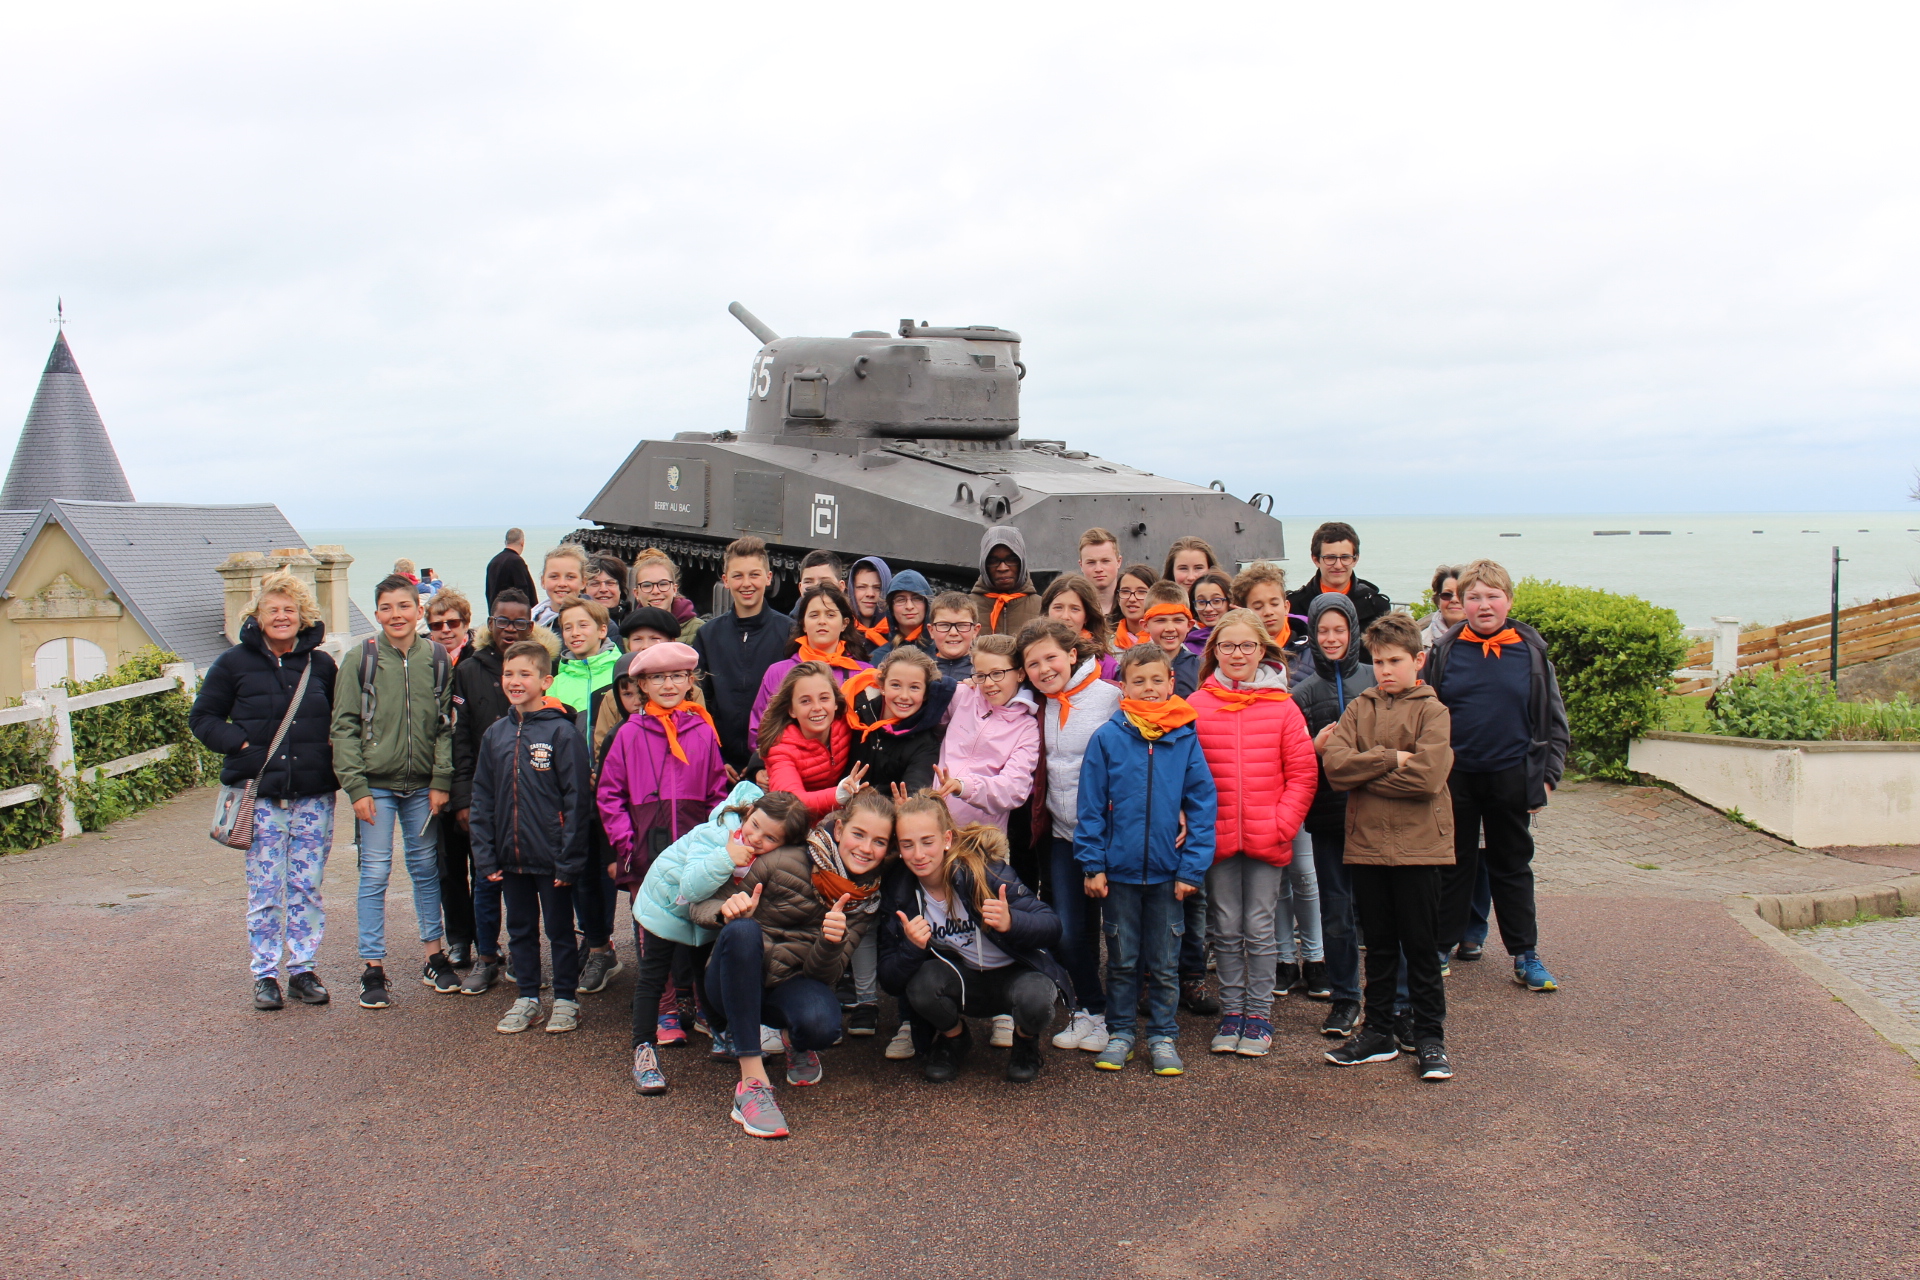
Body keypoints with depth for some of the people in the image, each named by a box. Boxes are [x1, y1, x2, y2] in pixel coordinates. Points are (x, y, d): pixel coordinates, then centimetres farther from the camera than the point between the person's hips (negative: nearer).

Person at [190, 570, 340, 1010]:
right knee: (265, 889, 2)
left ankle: (303, 969, 17)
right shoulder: (234, 663, 1)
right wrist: (239, 744, -8)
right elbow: (202, 717, 6)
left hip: (314, 794, 2)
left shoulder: (320, 664, 7)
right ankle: (265, 974, 14)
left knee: (308, 887, 7)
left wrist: (330, 746, 1)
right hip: (261, 794, -2)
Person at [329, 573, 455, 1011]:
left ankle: (434, 956, 24)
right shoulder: (360, 658, -4)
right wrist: (356, 786, -10)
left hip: (422, 785, 2)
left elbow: (446, 724, 3)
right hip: (376, 784, -2)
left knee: (426, 868, 12)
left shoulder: (436, 657, 2)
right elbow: (344, 727, -4)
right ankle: (373, 967, 10)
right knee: (375, 872, 1)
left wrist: (441, 780, -4)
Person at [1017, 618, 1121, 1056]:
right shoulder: (1043, 707, 9)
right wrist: (1042, 811, 11)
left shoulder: (1111, 697, -9)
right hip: (1063, 835, 5)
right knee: (1069, 933, 6)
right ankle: (1090, 1009, 25)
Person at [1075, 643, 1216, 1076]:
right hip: (1120, 868, 0)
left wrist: (1193, 867, -7)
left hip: (1168, 871, 0)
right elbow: (1091, 806, -3)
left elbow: (1202, 804, -3)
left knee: (1165, 963, 12)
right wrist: (1092, 863, -7)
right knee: (1121, 959, 13)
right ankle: (1120, 1032, 27)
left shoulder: (1185, 738, -3)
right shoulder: (1107, 738, -5)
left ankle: (1162, 1036, 25)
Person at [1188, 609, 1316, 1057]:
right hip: (1217, 837, 1)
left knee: (1259, 927, 6)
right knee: (1225, 928, 9)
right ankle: (1231, 1010, 23)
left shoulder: (1281, 706, 0)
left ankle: (1259, 1013, 19)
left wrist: (1284, 822, -7)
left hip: (1267, 838, 0)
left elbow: (1303, 771, 0)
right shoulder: (1197, 705, 0)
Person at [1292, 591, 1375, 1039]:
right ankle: (1343, 999, 20)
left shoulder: (1377, 680, 3)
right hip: (1327, 813, 2)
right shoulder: (1303, 693, 8)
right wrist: (1316, 747, -10)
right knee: (1335, 910, 7)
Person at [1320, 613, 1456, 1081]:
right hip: (1365, 844, 4)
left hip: (1417, 846, -3)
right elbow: (1334, 763, -7)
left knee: (1421, 947, 6)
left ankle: (1429, 1037, 18)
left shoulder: (1432, 711, -3)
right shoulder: (1358, 708, 8)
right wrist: (1391, 757, -14)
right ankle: (1379, 1032, 24)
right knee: (1379, 946, 14)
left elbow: (1427, 775, -17)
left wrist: (1364, 773, -11)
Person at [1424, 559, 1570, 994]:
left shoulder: (1531, 650, 0)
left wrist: (1548, 775, 1)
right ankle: (1441, 947, 20)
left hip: (1512, 777, 0)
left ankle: (1525, 954, 21)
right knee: (1453, 864, 10)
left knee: (1512, 865, 12)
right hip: (1455, 777, 0)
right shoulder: (1445, 649, -1)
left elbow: (1554, 719, 6)